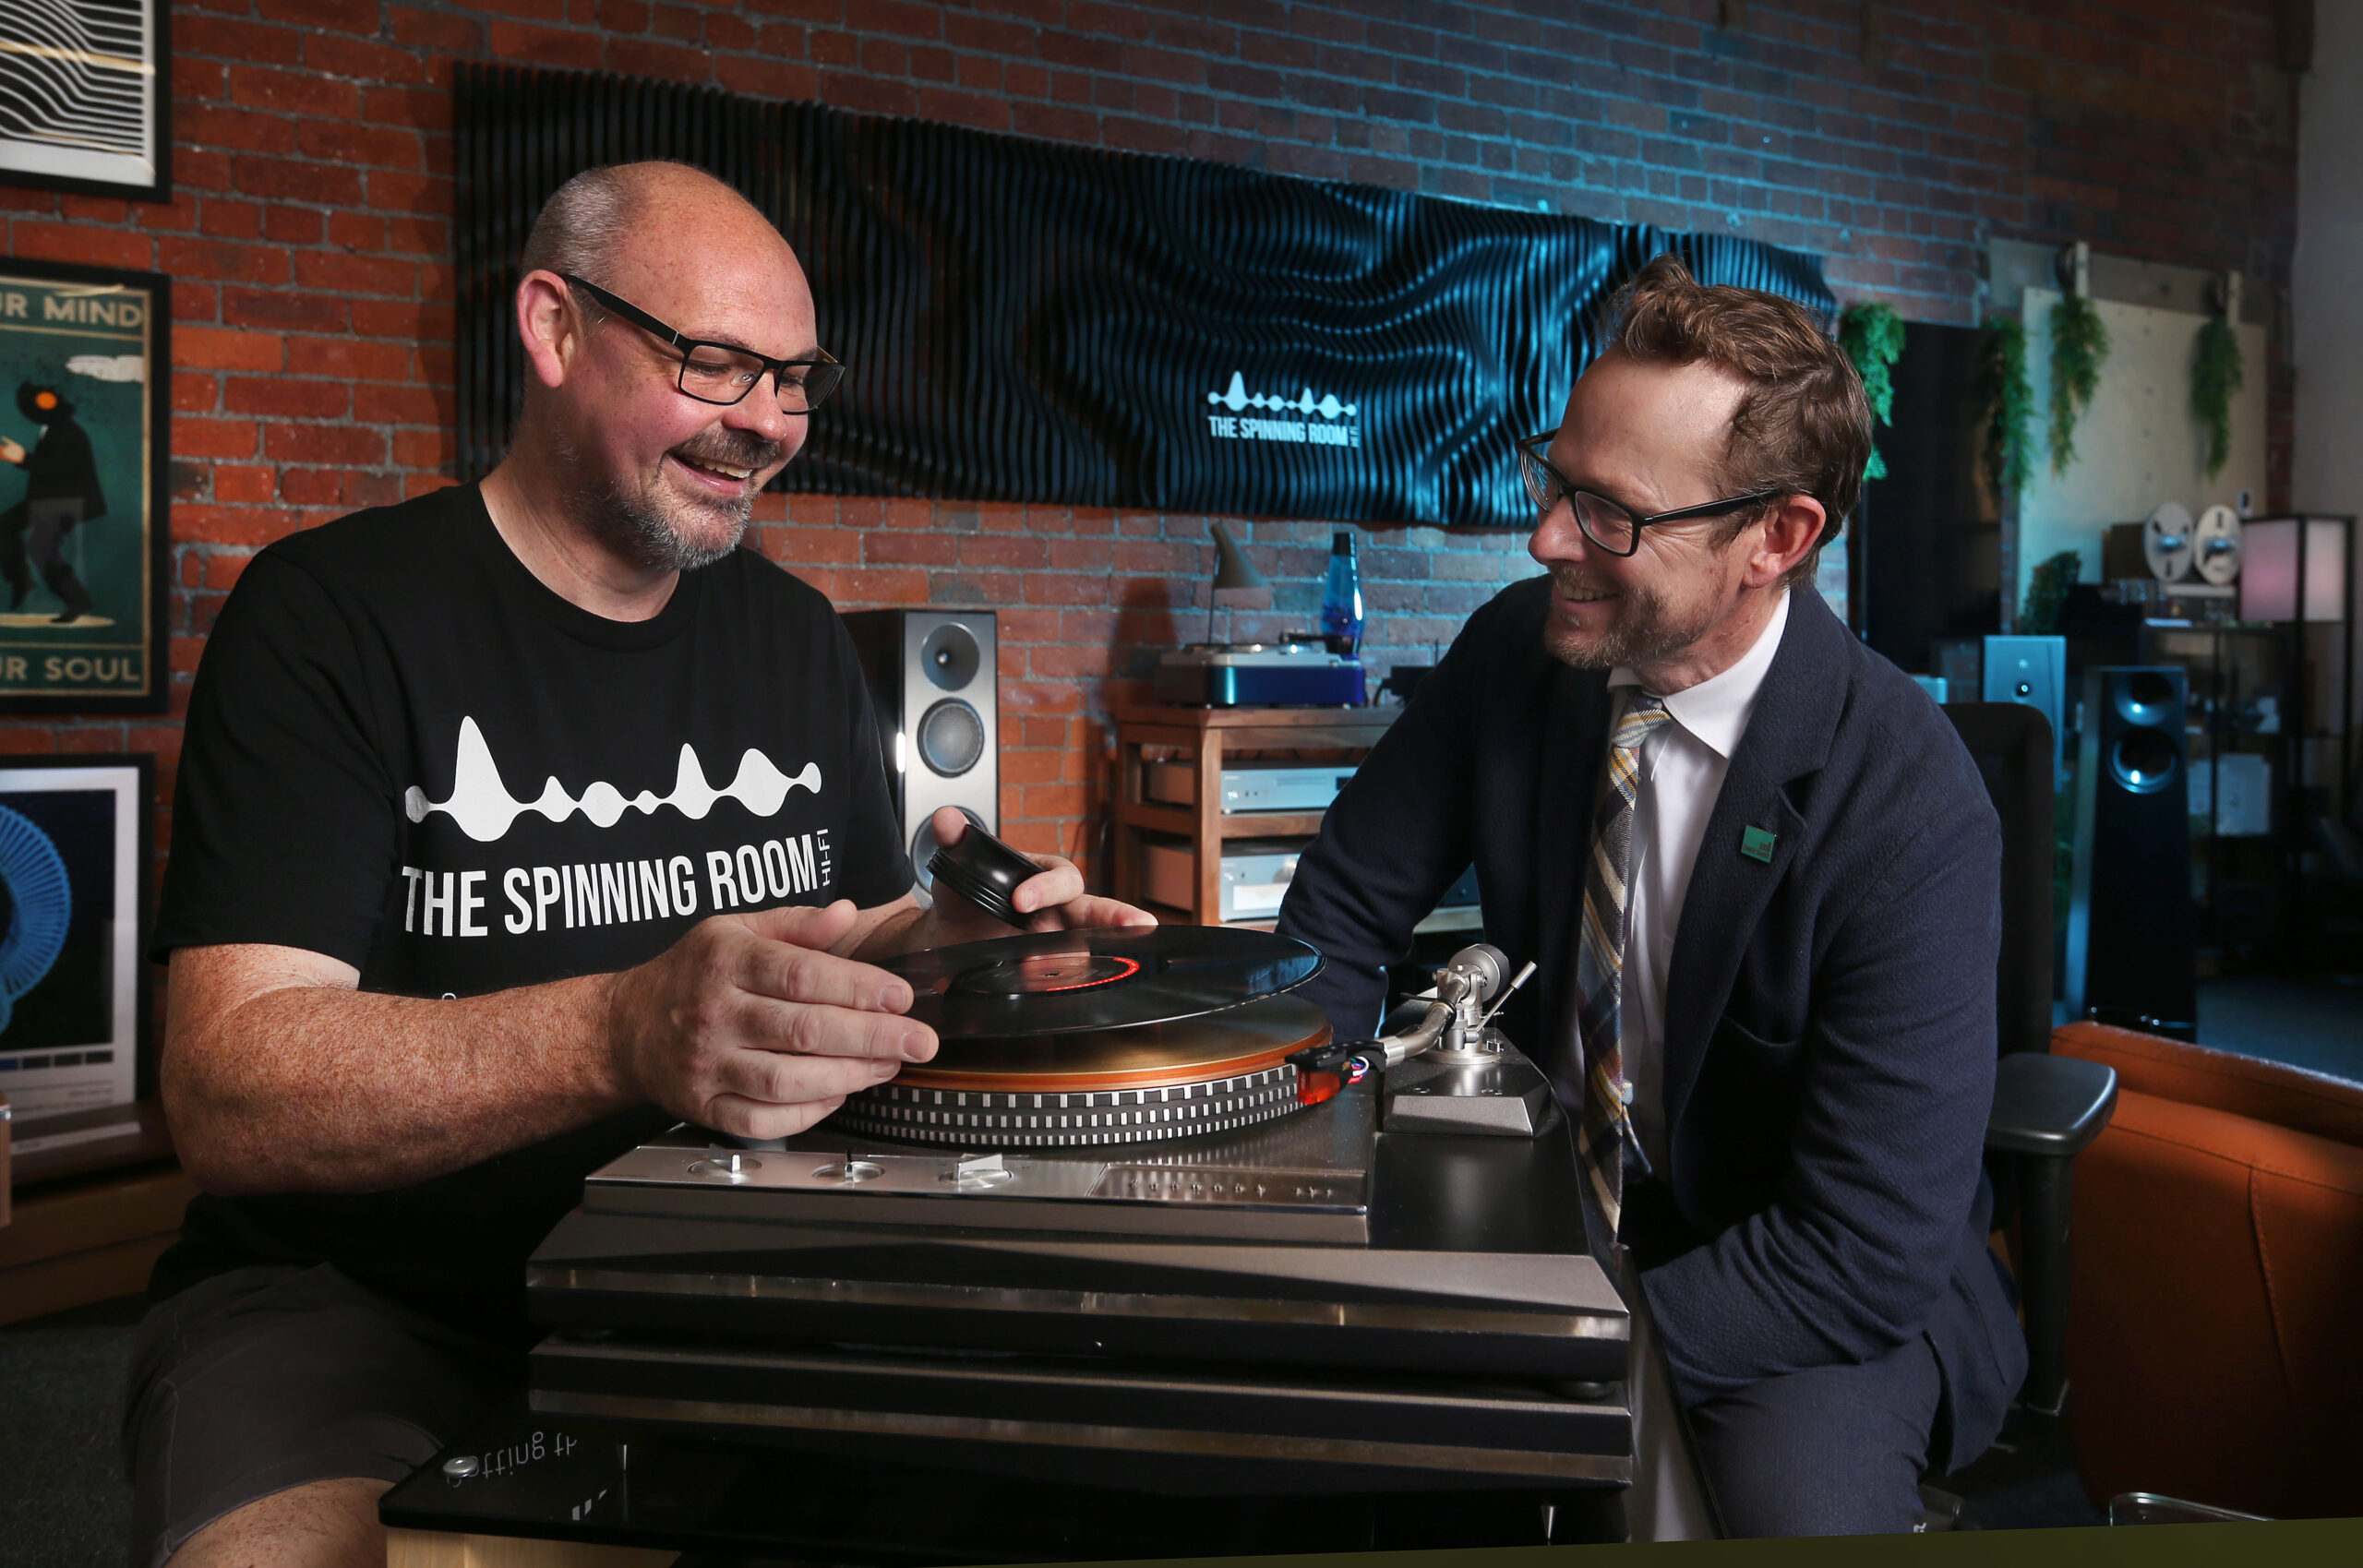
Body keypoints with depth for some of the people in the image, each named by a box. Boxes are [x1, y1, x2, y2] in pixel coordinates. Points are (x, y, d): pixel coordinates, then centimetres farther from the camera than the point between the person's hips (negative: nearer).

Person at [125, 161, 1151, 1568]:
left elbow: (860, 942, 17)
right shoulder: (336, 617, -8)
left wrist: (958, 938, -7)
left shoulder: (796, 638, 10)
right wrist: (622, 1038, -34)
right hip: (360, 1302, -4)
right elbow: (227, 1091, -18)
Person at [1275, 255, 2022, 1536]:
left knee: (1798, 1506, -33)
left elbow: (1866, 1254, -23)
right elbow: (1340, 917, -1)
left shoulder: (1910, 815, -25)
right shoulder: (1513, 652, -10)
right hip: (1547, 1216, 4)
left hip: (1831, 1300, -3)